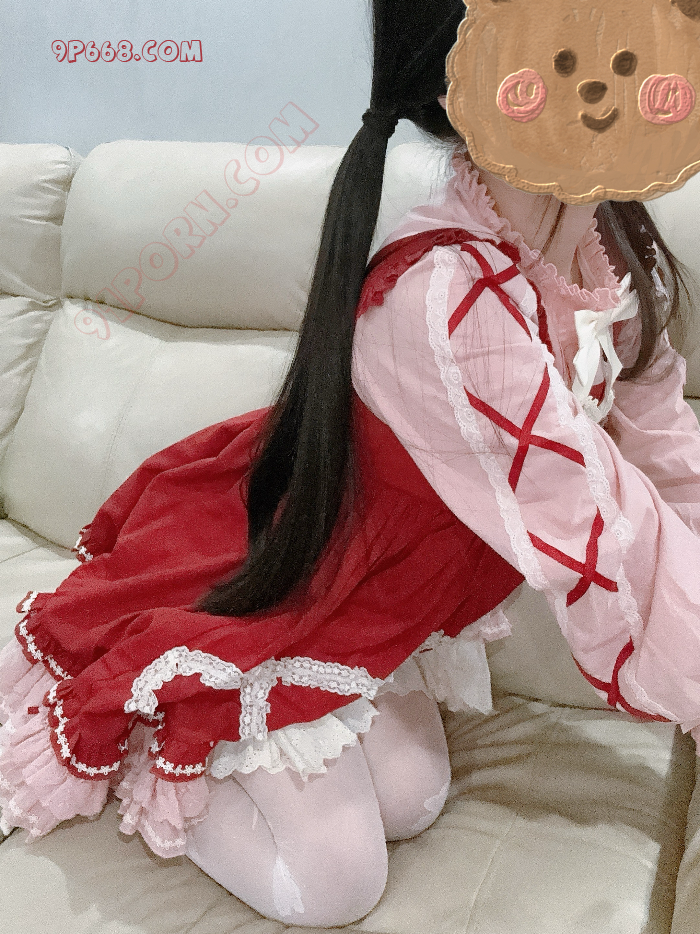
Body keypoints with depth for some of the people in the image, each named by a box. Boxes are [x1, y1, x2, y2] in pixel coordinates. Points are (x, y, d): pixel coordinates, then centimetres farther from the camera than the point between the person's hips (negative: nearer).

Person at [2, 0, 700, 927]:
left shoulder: (610, 244, -11)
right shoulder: (450, 303, -40)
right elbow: (610, 554, -34)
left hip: (374, 589, 8)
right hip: (242, 580, -8)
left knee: (410, 804, 14)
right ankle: (121, 735, 21)